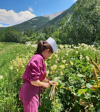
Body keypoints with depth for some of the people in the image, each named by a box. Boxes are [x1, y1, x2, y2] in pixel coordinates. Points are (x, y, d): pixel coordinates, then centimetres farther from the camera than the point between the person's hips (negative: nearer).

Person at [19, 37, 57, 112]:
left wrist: (48, 81, 32)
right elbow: (34, 81, -25)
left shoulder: (38, 58, 7)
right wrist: (44, 84, -8)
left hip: (33, 91, 10)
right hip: (30, 92, -10)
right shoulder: (38, 59, -23)